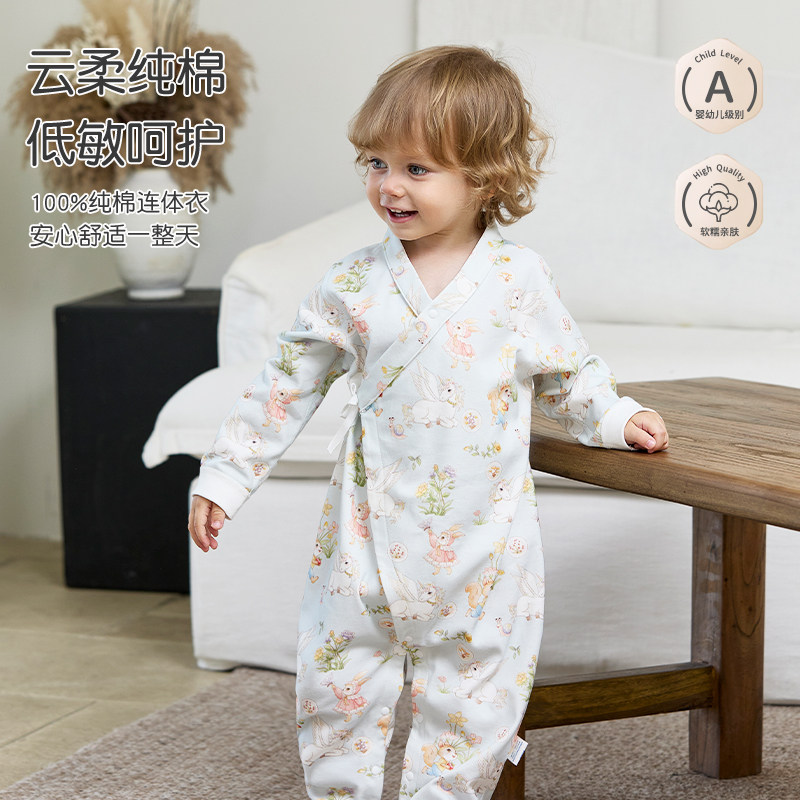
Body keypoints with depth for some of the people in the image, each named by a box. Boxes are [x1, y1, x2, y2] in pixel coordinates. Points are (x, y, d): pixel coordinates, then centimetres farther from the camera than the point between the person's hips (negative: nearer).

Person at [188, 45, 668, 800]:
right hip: (369, 535, 1)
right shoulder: (353, 284, -3)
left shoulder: (519, 278, -3)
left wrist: (615, 418, 3)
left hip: (482, 544, 0)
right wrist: (226, 473, 5)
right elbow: (286, 383, 5)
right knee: (337, 687, 6)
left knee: (470, 701, 7)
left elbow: (567, 369, 14)